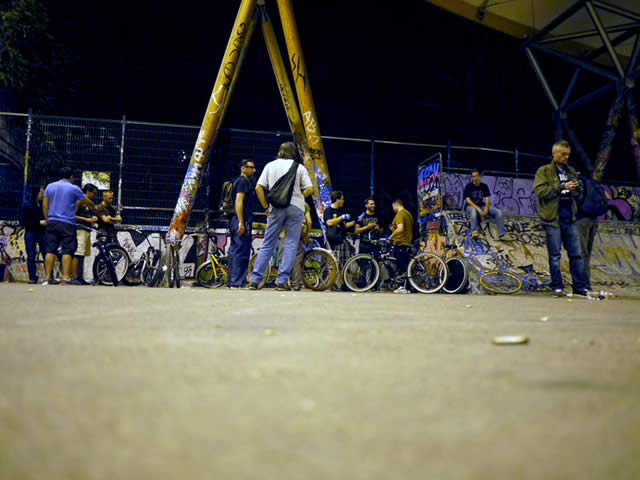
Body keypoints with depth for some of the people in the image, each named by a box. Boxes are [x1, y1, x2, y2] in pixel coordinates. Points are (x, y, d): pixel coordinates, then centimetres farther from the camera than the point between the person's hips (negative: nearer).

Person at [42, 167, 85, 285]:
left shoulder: (50, 186, 10)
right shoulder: (74, 188, -2)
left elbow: (44, 204, 8)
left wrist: (47, 219, 15)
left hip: (52, 222, 5)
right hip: (67, 223, -5)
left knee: (50, 250, 5)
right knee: (67, 250, -3)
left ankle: (47, 277, 4)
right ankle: (66, 277, -8)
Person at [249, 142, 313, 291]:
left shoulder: (270, 165, 12)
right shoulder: (299, 167, 7)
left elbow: (258, 188, 4)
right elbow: (309, 189, -2)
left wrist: (266, 207, 9)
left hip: (276, 207, 2)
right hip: (296, 207, -2)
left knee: (268, 244, 7)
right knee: (290, 244, 2)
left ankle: (255, 280, 4)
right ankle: (282, 281, -3)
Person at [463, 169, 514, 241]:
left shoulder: (484, 186, 7)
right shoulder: (469, 186, -5)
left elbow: (487, 198, 0)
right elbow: (467, 200, -15)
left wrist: (486, 208, -21)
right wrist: (478, 209, -27)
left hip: (482, 206, 4)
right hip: (471, 206, -4)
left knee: (498, 211, -16)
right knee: (473, 210, -43)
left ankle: (502, 234, -19)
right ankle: (474, 231, -55)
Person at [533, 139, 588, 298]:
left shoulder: (570, 171, 19)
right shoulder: (543, 171, 3)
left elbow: (577, 192, 30)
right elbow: (540, 190, -12)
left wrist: (574, 188, 6)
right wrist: (562, 186, -16)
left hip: (569, 218, 5)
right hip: (553, 218, -5)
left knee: (576, 254, 2)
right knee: (555, 255, 0)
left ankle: (580, 289, 7)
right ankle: (557, 288, 8)